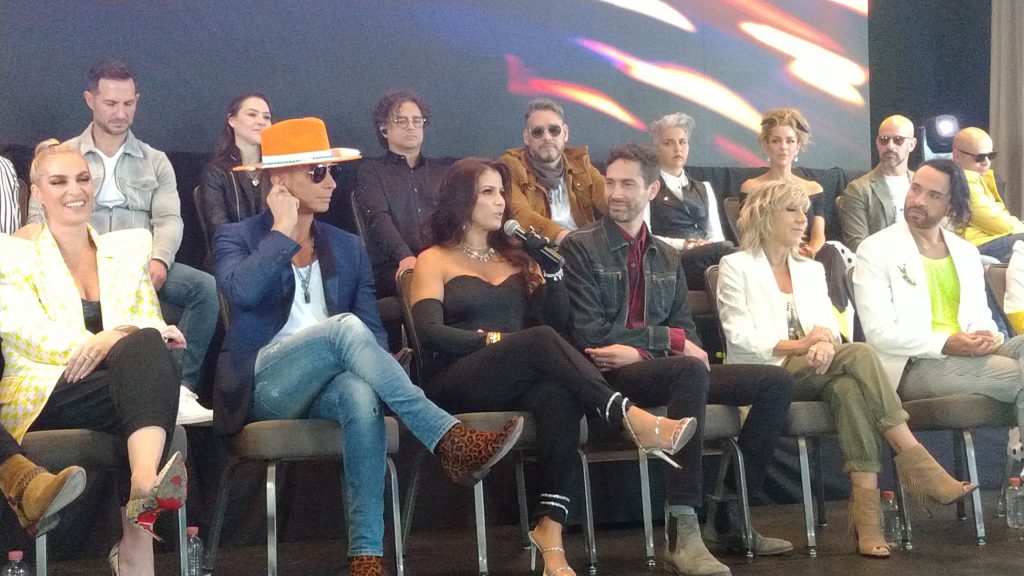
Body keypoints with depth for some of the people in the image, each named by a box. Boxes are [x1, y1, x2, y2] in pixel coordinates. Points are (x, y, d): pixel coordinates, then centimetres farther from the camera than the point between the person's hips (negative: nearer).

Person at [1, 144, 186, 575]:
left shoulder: (129, 248, 21)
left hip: (121, 382, 3)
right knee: (141, 350, -33)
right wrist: (119, 338, -21)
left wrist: (118, 340, -15)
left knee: (145, 346, -33)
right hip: (43, 400, -3)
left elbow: (152, 326, 11)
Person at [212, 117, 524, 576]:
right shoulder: (236, 239, 8)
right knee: (345, 328, -33)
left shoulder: (348, 248, 19)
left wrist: (379, 372, -13)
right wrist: (283, 230, -6)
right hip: (266, 386, -3)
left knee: (362, 397, -36)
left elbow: (373, 330, 9)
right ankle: (450, 441, -40)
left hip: (330, 384, 3)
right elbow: (242, 291, -17)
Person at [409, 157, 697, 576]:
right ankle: (632, 419, -40)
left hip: (515, 383, 4)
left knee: (560, 398, -34)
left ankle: (551, 529, -42)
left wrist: (551, 266, 3)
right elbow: (430, 332, -8)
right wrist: (491, 339, -18)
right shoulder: (434, 261, 9)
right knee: (540, 341, -33)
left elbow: (559, 323, 16)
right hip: (458, 385, -4)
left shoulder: (516, 257, 24)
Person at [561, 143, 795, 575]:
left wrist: (638, 351, -12)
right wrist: (669, 339, -9)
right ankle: (682, 533, -39)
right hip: (608, 376, -7)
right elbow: (590, 334, -10)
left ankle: (729, 516, -5)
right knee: (692, 371, -37)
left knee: (776, 382, -6)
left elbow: (687, 335, 11)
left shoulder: (667, 257, 19)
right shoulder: (580, 247, 0)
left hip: (661, 368, 7)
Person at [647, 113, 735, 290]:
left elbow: (716, 234, 17)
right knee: (724, 249, -36)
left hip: (706, 253, 5)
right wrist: (681, 245, -15)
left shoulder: (704, 188, 27)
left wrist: (707, 246, -7)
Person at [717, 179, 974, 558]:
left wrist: (824, 343, -16)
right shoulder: (736, 266, 7)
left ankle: (867, 509, -42)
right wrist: (798, 344, -21)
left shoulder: (811, 269, 25)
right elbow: (740, 335, -6)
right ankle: (913, 459, -31)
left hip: (814, 372, 5)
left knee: (849, 388, -34)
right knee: (859, 354, -30)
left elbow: (829, 325, 10)